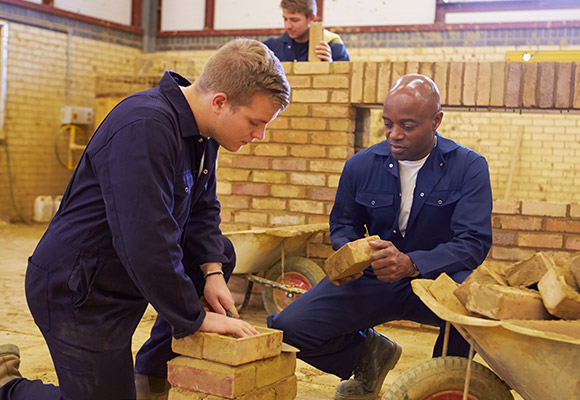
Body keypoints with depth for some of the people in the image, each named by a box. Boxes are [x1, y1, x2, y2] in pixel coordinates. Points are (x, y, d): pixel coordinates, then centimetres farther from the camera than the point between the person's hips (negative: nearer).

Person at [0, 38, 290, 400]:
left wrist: (212, 271, -5)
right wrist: (197, 318, -24)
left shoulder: (201, 128, 0)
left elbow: (203, 208, 11)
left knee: (222, 252, 9)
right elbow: (146, 245, -33)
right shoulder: (146, 127, -30)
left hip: (130, 268, 9)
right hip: (76, 289, -9)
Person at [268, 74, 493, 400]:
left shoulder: (469, 167, -8)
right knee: (287, 328, -16)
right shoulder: (361, 166, 0)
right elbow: (343, 224, 15)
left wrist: (412, 263, -34)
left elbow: (474, 242, -16)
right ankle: (370, 352, 17)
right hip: (372, 281, 3)